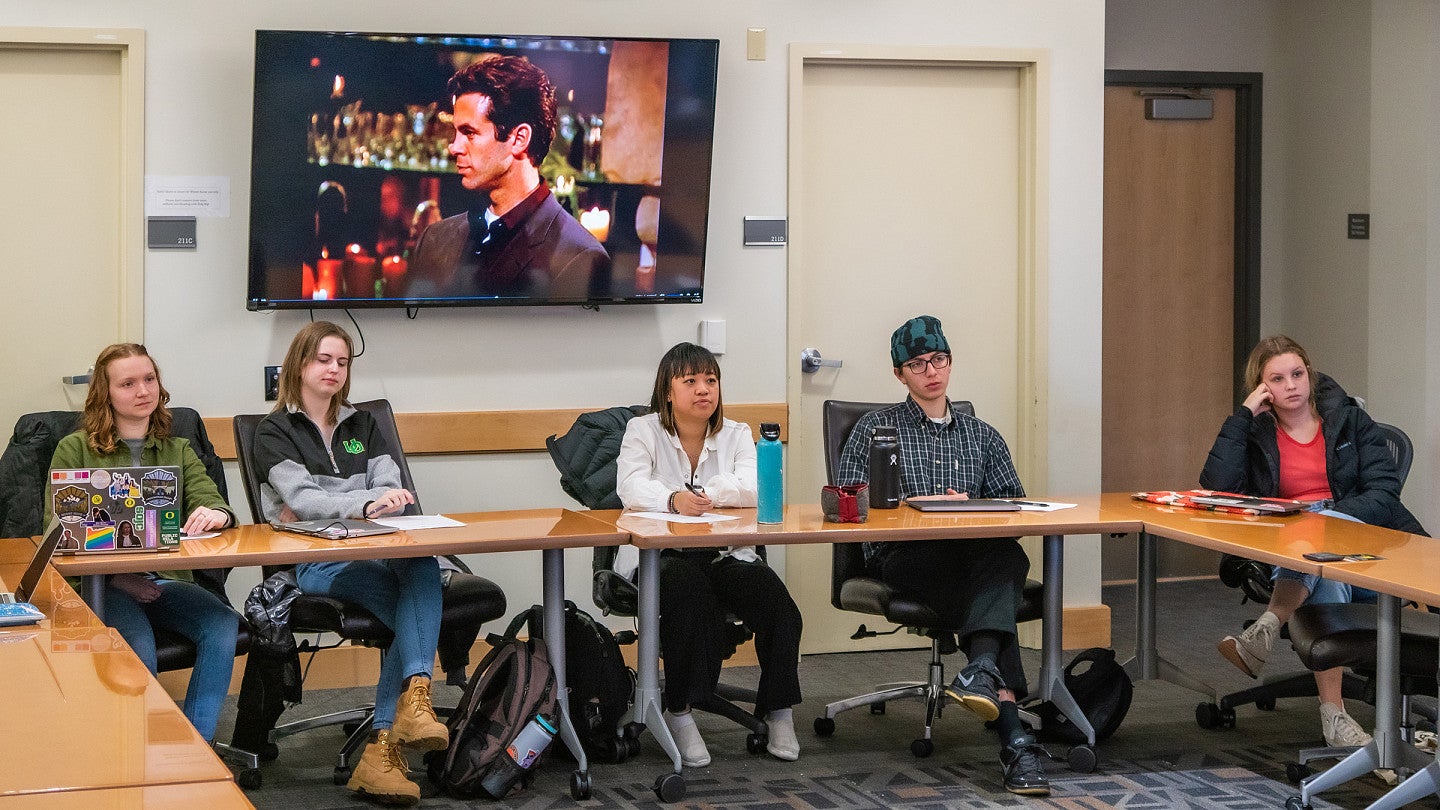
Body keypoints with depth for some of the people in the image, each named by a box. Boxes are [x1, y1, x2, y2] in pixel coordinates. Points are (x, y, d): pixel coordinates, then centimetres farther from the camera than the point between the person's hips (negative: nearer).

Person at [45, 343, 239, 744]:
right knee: (139, 651, -35)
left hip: (168, 579, 3)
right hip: (102, 585, -3)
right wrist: (114, 574, -14)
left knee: (223, 627, -29)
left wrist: (217, 514, -20)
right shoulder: (75, 449, 11)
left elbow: (209, 499, 8)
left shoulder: (178, 451, 23)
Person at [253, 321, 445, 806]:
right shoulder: (275, 432, 9)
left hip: (373, 549, 3)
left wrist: (387, 500, -13)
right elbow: (302, 499, -9)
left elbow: (391, 489, 12)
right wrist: (366, 502, -26)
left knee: (422, 566, -34)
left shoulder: (361, 426, 25)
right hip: (313, 562, -3)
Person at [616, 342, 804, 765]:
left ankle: (779, 712, -11)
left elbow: (754, 488, -8)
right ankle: (679, 713, -27)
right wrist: (674, 499, -36)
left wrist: (707, 493, -25)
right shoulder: (643, 431, 6)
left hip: (728, 556, 3)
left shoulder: (737, 435, 13)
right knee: (688, 589, -36)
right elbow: (631, 487, -15)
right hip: (664, 557, -3)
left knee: (775, 600, -25)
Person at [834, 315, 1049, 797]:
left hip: (976, 553, 3)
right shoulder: (876, 428, 18)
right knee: (994, 585, -37)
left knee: (1007, 557, -38)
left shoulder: (982, 437, 28)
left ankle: (982, 670, -60)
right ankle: (1012, 731, -50)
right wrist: (917, 505, -6)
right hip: (902, 555, -3)